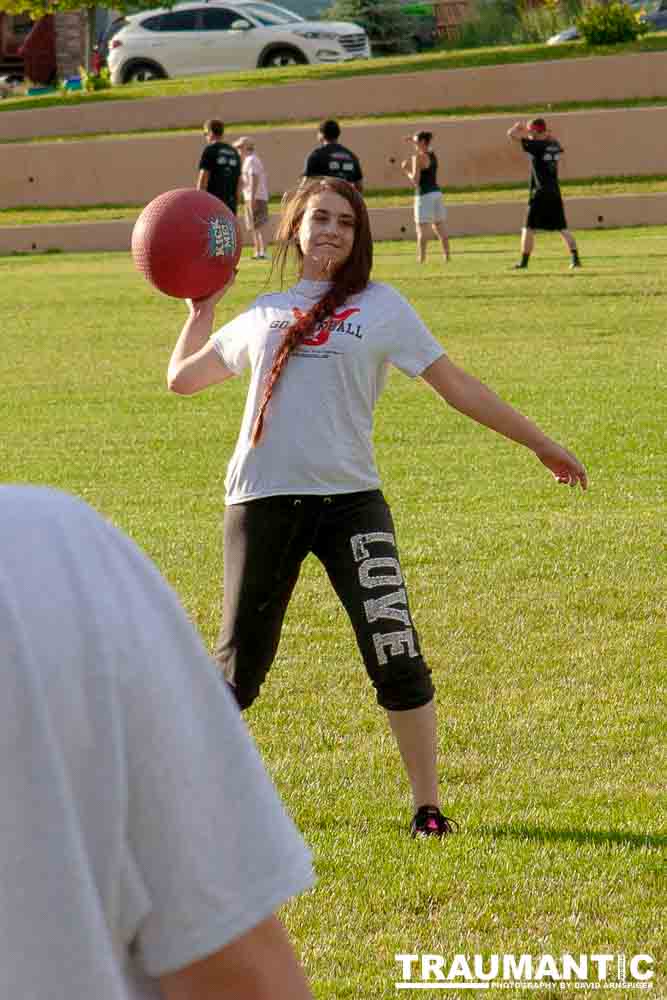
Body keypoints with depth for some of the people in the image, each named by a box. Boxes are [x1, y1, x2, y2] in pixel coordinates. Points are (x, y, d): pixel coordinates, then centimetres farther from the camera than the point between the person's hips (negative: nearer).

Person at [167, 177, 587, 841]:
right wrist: (204, 304, 29)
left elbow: (455, 386, 10)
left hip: (349, 498, -1)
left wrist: (539, 444, 10)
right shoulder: (266, 312, 16)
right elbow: (182, 376, 29)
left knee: (396, 658, -7)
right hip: (262, 502, 2)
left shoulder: (380, 307, 8)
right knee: (238, 666, 3)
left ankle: (427, 806, 5)